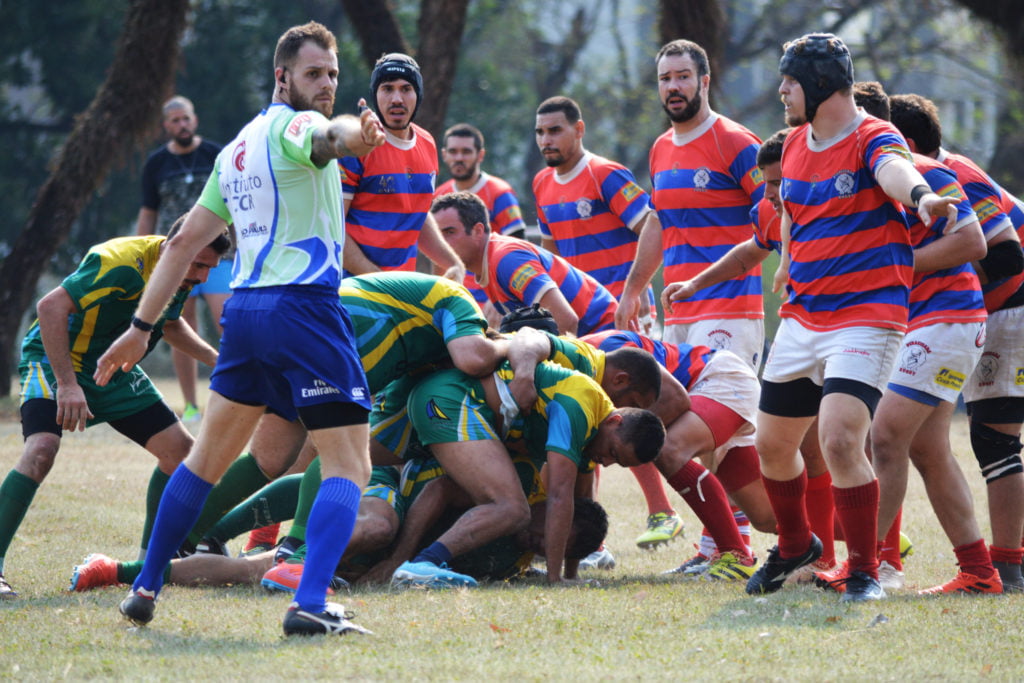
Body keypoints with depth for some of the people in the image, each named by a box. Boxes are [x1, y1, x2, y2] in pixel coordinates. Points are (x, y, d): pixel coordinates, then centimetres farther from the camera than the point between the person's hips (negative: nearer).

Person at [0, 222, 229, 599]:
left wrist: (212, 357, 4)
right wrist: (67, 384, -39)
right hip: (55, 362, -8)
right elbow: (51, 306, -35)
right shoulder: (122, 264, -30)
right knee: (41, 449, -31)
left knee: (180, 449, 2)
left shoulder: (181, 275, -2)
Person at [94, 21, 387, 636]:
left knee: (209, 458, 22)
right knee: (349, 466, -7)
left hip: (244, 310, 8)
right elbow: (325, 135, -32)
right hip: (304, 308, -8)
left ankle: (146, 588, 26)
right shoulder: (291, 126, -5)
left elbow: (185, 242, 22)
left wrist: (142, 327, 26)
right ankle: (311, 604, -23)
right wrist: (355, 134, -56)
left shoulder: (237, 149, 20)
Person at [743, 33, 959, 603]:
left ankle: (866, 571, -8)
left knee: (839, 439, -23)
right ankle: (796, 546, 40)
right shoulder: (796, 143, 10)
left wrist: (919, 194, -59)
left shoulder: (874, 139, -14)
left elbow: (895, 169, -38)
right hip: (802, 318, 8)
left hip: (866, 318, -8)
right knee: (772, 443, 14)